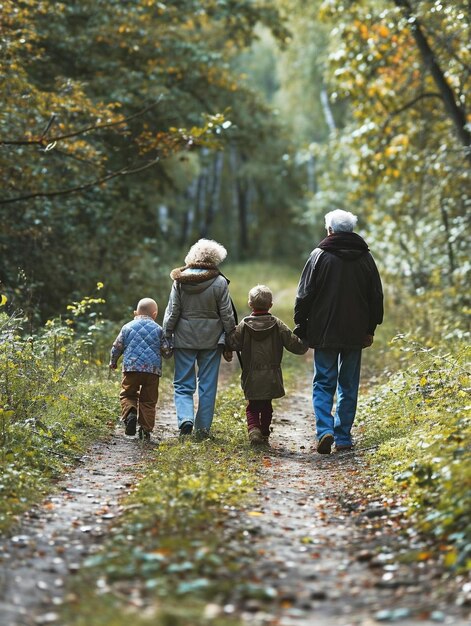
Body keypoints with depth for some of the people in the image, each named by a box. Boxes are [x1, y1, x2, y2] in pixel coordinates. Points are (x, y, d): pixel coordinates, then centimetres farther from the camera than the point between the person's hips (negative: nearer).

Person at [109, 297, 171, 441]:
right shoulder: (158, 329, 5)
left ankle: (130, 413, -18)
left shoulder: (127, 327, 8)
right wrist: (170, 352, 29)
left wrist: (113, 362, 28)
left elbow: (117, 347, 11)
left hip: (131, 368, 0)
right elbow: (166, 350, 5)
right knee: (148, 400, 8)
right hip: (152, 370, 0)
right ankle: (146, 430, 4)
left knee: (127, 395, 12)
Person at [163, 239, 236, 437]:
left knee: (183, 384, 9)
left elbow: (172, 312, -1)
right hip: (211, 340, 0)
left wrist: (166, 338, 6)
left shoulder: (180, 281, -4)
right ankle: (203, 427, 10)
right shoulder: (219, 283, -7)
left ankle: (185, 418, -14)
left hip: (184, 339, 0)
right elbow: (226, 315, -3)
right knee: (208, 385, 9)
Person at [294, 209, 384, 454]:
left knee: (323, 384, 4)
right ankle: (343, 438, 10)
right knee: (348, 386, 10)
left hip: (324, 333, -2)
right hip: (355, 333, 2)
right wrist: (370, 329, 19)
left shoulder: (319, 255, -5)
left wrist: (301, 326, 6)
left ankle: (325, 430, -13)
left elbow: (304, 295, -4)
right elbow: (376, 297, 10)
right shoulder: (365, 258, 5)